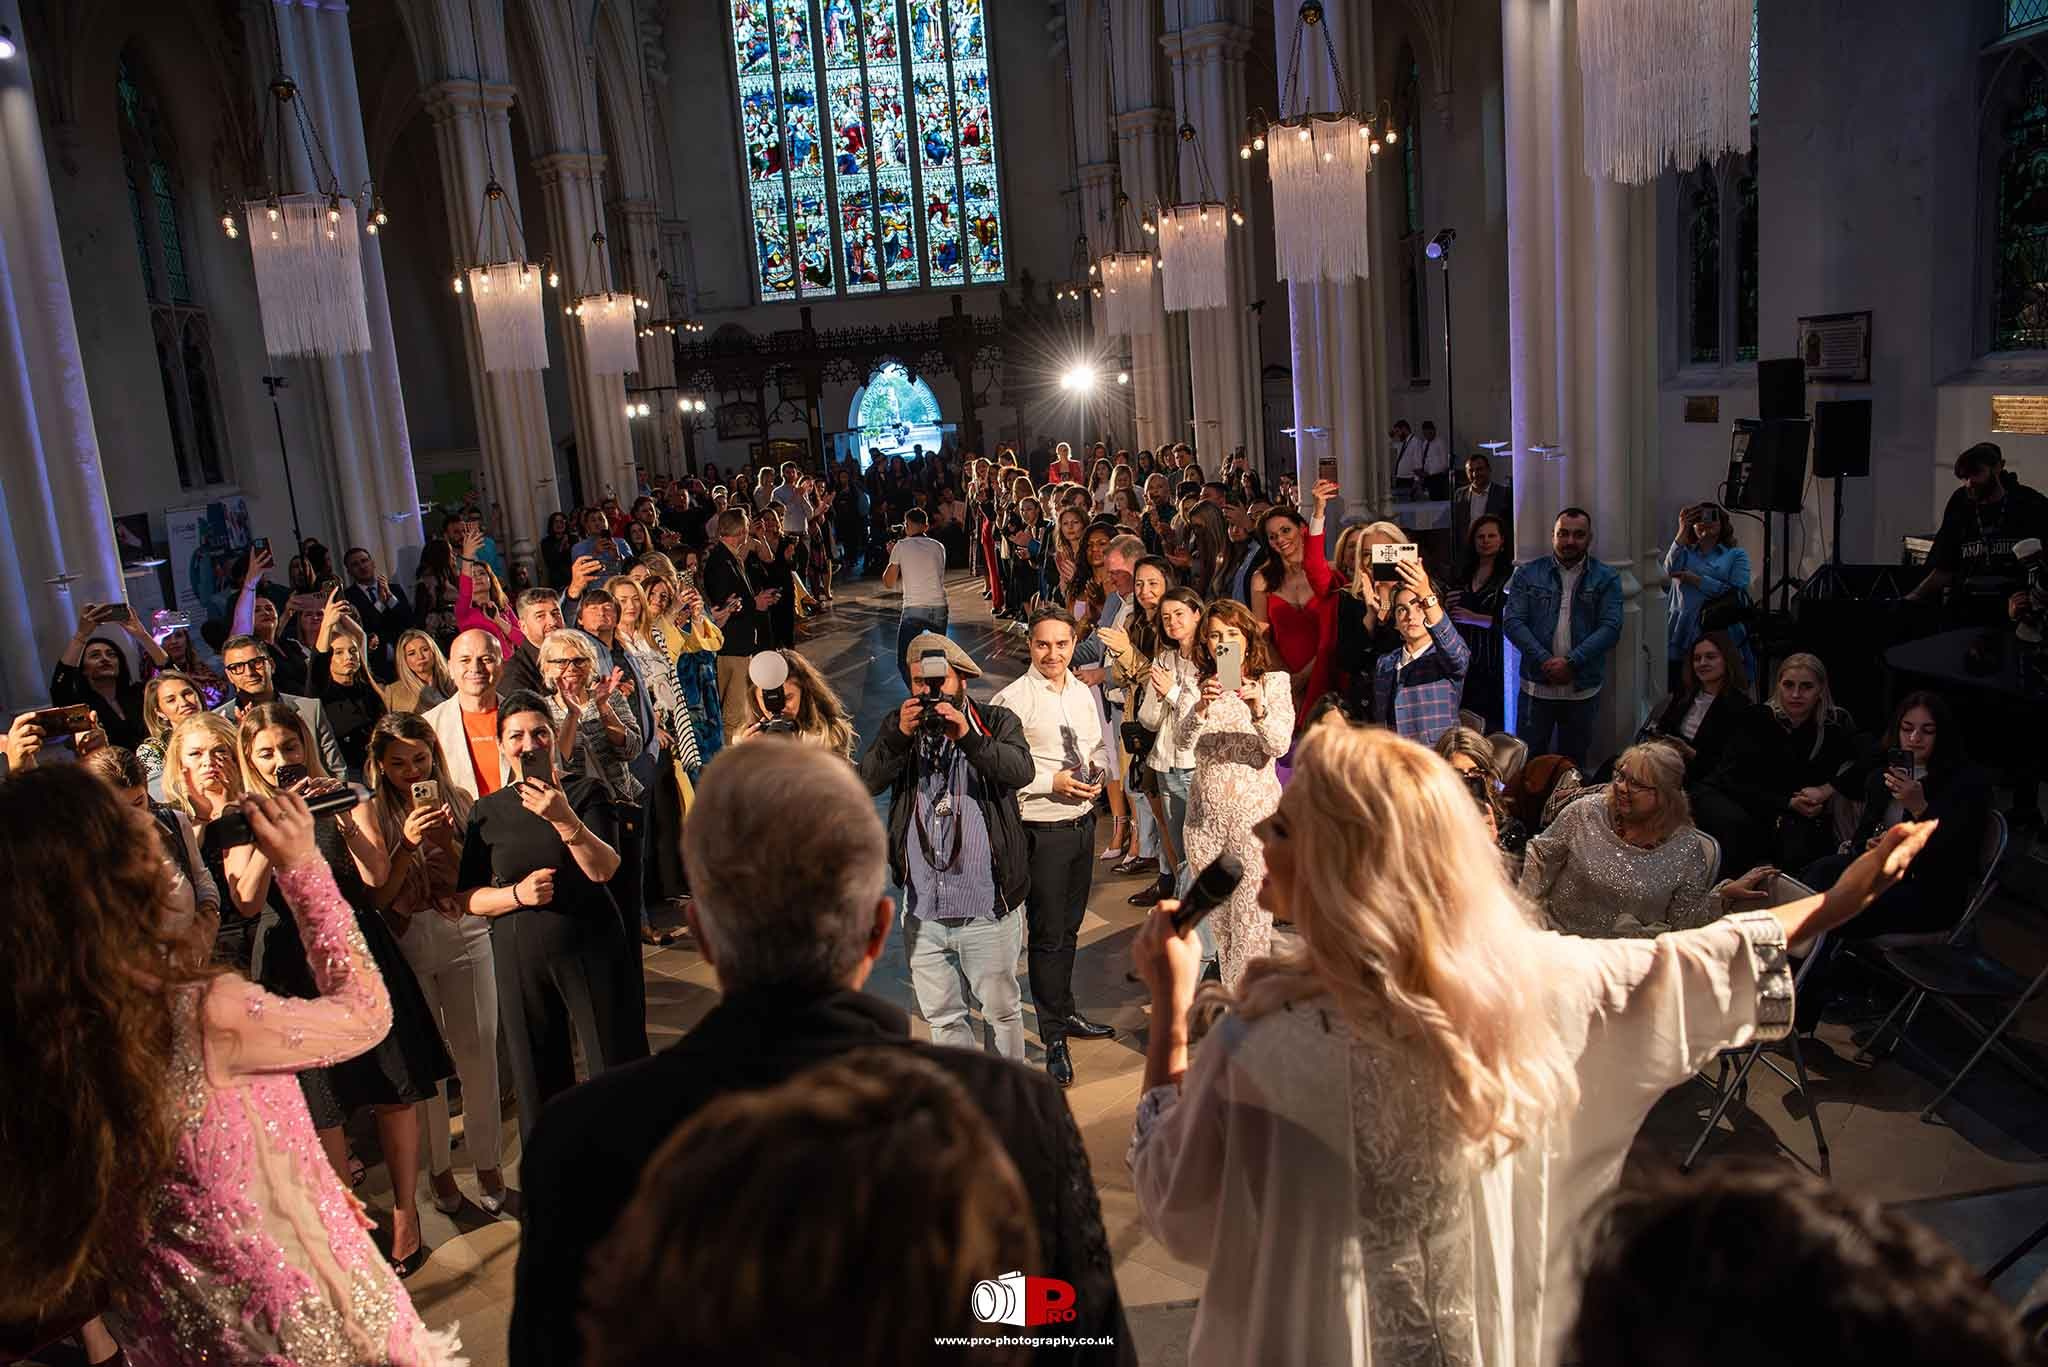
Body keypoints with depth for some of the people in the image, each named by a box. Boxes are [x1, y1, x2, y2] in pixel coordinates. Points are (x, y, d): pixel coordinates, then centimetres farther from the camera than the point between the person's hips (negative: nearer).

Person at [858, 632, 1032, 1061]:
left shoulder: (996, 722, -3)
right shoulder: (900, 725, 6)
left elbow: (1021, 770, -22)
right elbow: (868, 781, -9)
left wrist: (968, 738, -35)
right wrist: (900, 735, -24)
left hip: (988, 906, -3)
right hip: (922, 908, 3)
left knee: (1001, 1009, 13)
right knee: (941, 1014, 16)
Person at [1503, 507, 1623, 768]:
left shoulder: (1606, 579, 4)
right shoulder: (1528, 573, 4)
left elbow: (1611, 627, -6)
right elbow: (1512, 621, -3)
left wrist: (1571, 662, -17)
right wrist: (1545, 661, -15)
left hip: (1582, 688, 0)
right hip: (1536, 685, 0)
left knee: (1574, 762, 10)